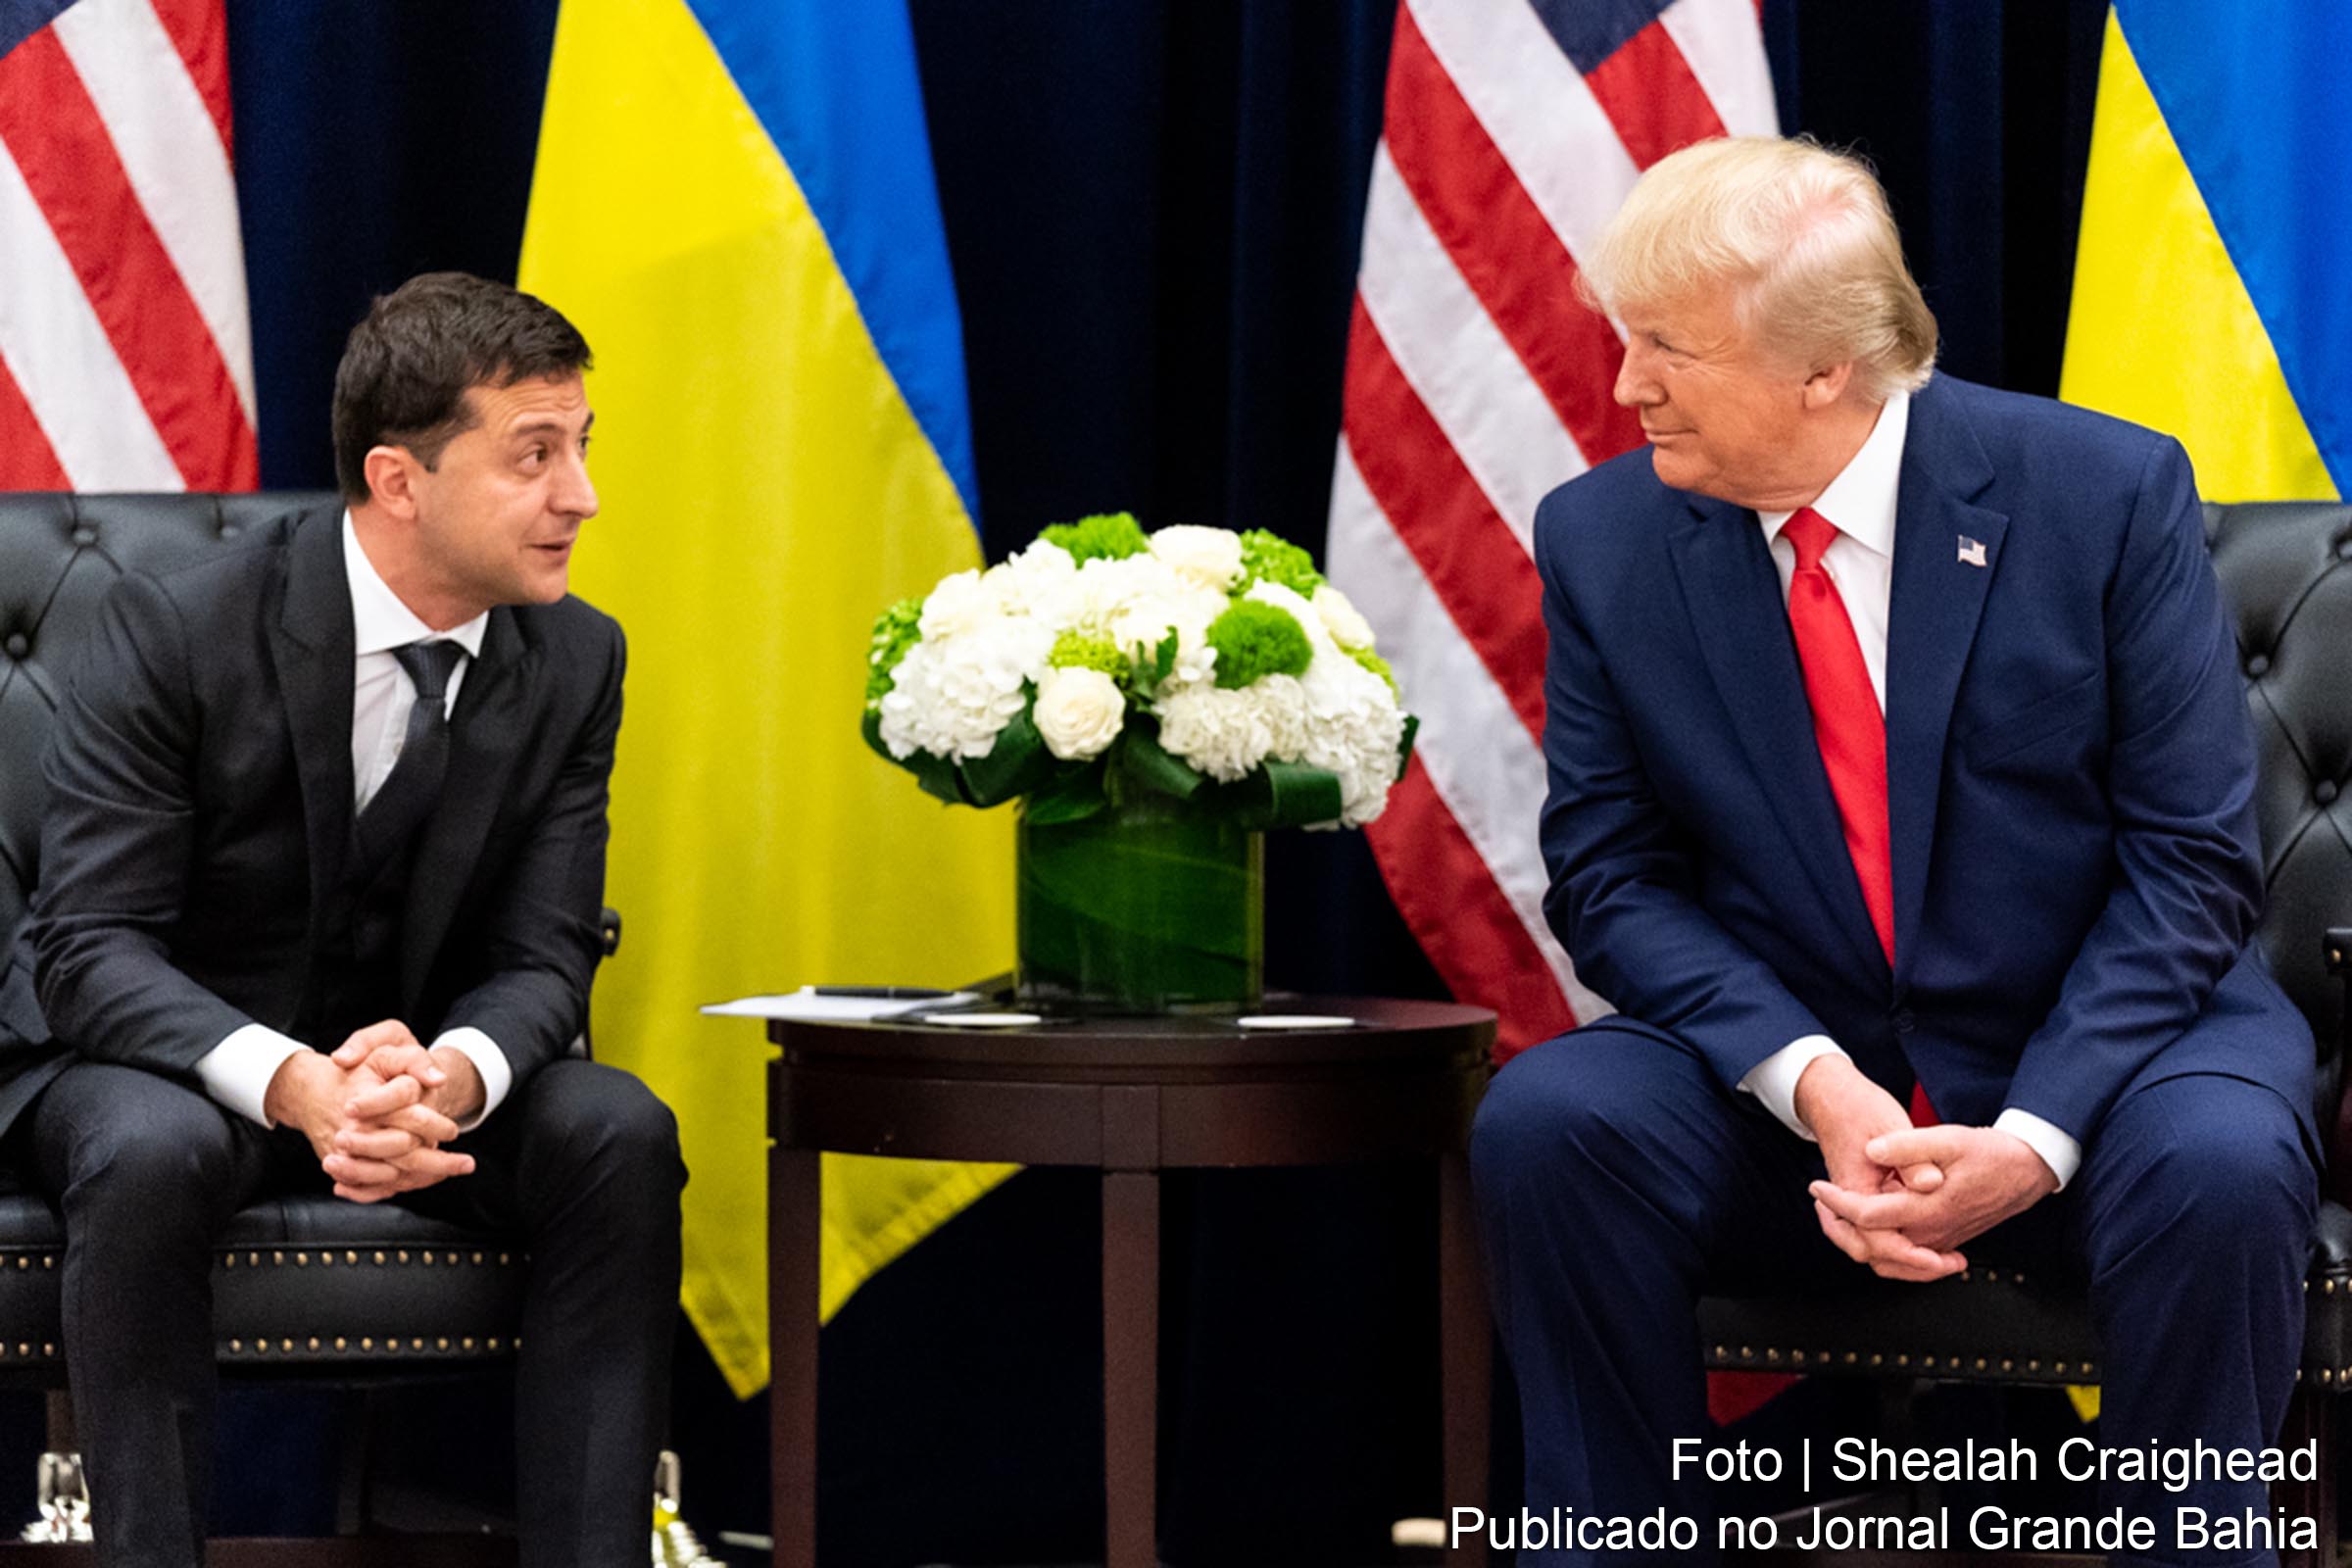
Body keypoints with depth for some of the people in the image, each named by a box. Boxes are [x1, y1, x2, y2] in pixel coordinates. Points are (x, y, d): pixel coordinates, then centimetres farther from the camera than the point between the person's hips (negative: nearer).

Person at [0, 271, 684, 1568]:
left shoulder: (575, 662, -6)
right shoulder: (178, 633, -19)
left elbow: (541, 959, -6)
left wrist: (453, 1072, -32)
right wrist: (293, 1085, -40)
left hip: (420, 1071, 4)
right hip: (153, 1064, -4)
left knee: (619, 1132, -24)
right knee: (155, 1153, -38)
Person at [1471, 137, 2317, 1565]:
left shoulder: (2105, 494, -9)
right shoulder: (1604, 539, -2)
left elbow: (2194, 858, -9)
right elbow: (1610, 875, -2)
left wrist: (2036, 1136, -22)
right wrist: (1813, 1085, -20)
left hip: (2098, 1047, -2)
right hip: (1786, 1084, 2)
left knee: (2216, 1168, -35)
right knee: (1547, 1123, -26)